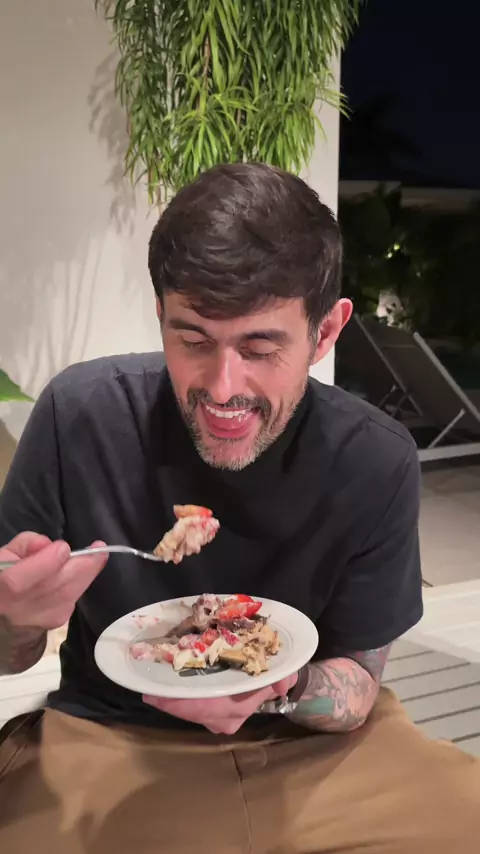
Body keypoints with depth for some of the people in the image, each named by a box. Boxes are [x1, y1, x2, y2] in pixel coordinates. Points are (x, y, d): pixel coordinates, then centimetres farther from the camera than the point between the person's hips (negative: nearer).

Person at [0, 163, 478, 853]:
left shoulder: (377, 464, -15)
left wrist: (281, 687, -26)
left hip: (307, 741, 2)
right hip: (108, 741, 0)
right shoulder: (81, 413, -17)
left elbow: (358, 681, -3)